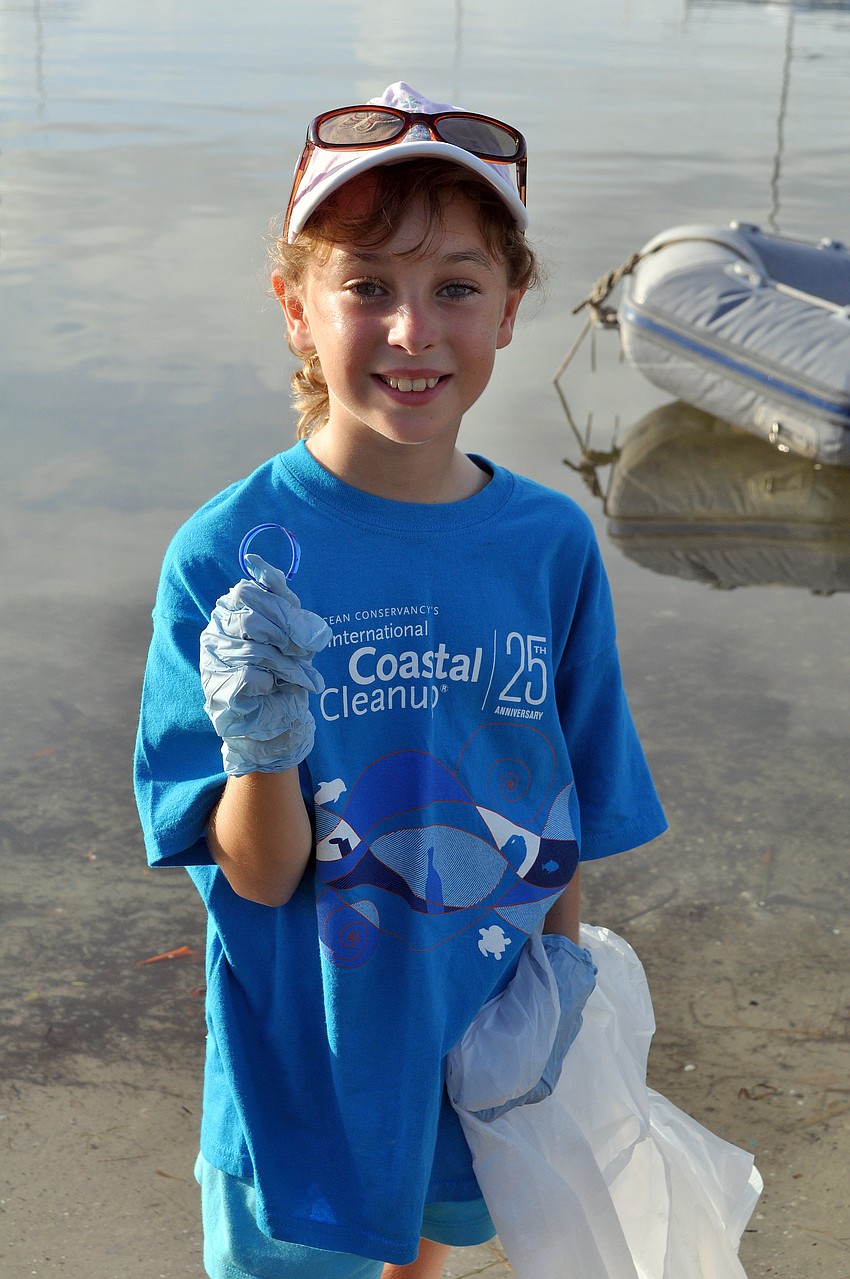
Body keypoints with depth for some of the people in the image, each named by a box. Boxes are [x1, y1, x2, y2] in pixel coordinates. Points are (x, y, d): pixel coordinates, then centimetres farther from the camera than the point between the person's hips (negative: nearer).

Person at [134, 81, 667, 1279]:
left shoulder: (552, 546, -10)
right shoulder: (226, 555, -19)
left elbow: (565, 819, 1)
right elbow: (259, 876, -18)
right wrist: (261, 749, -37)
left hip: (485, 1036, 3)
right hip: (303, 1054, -3)